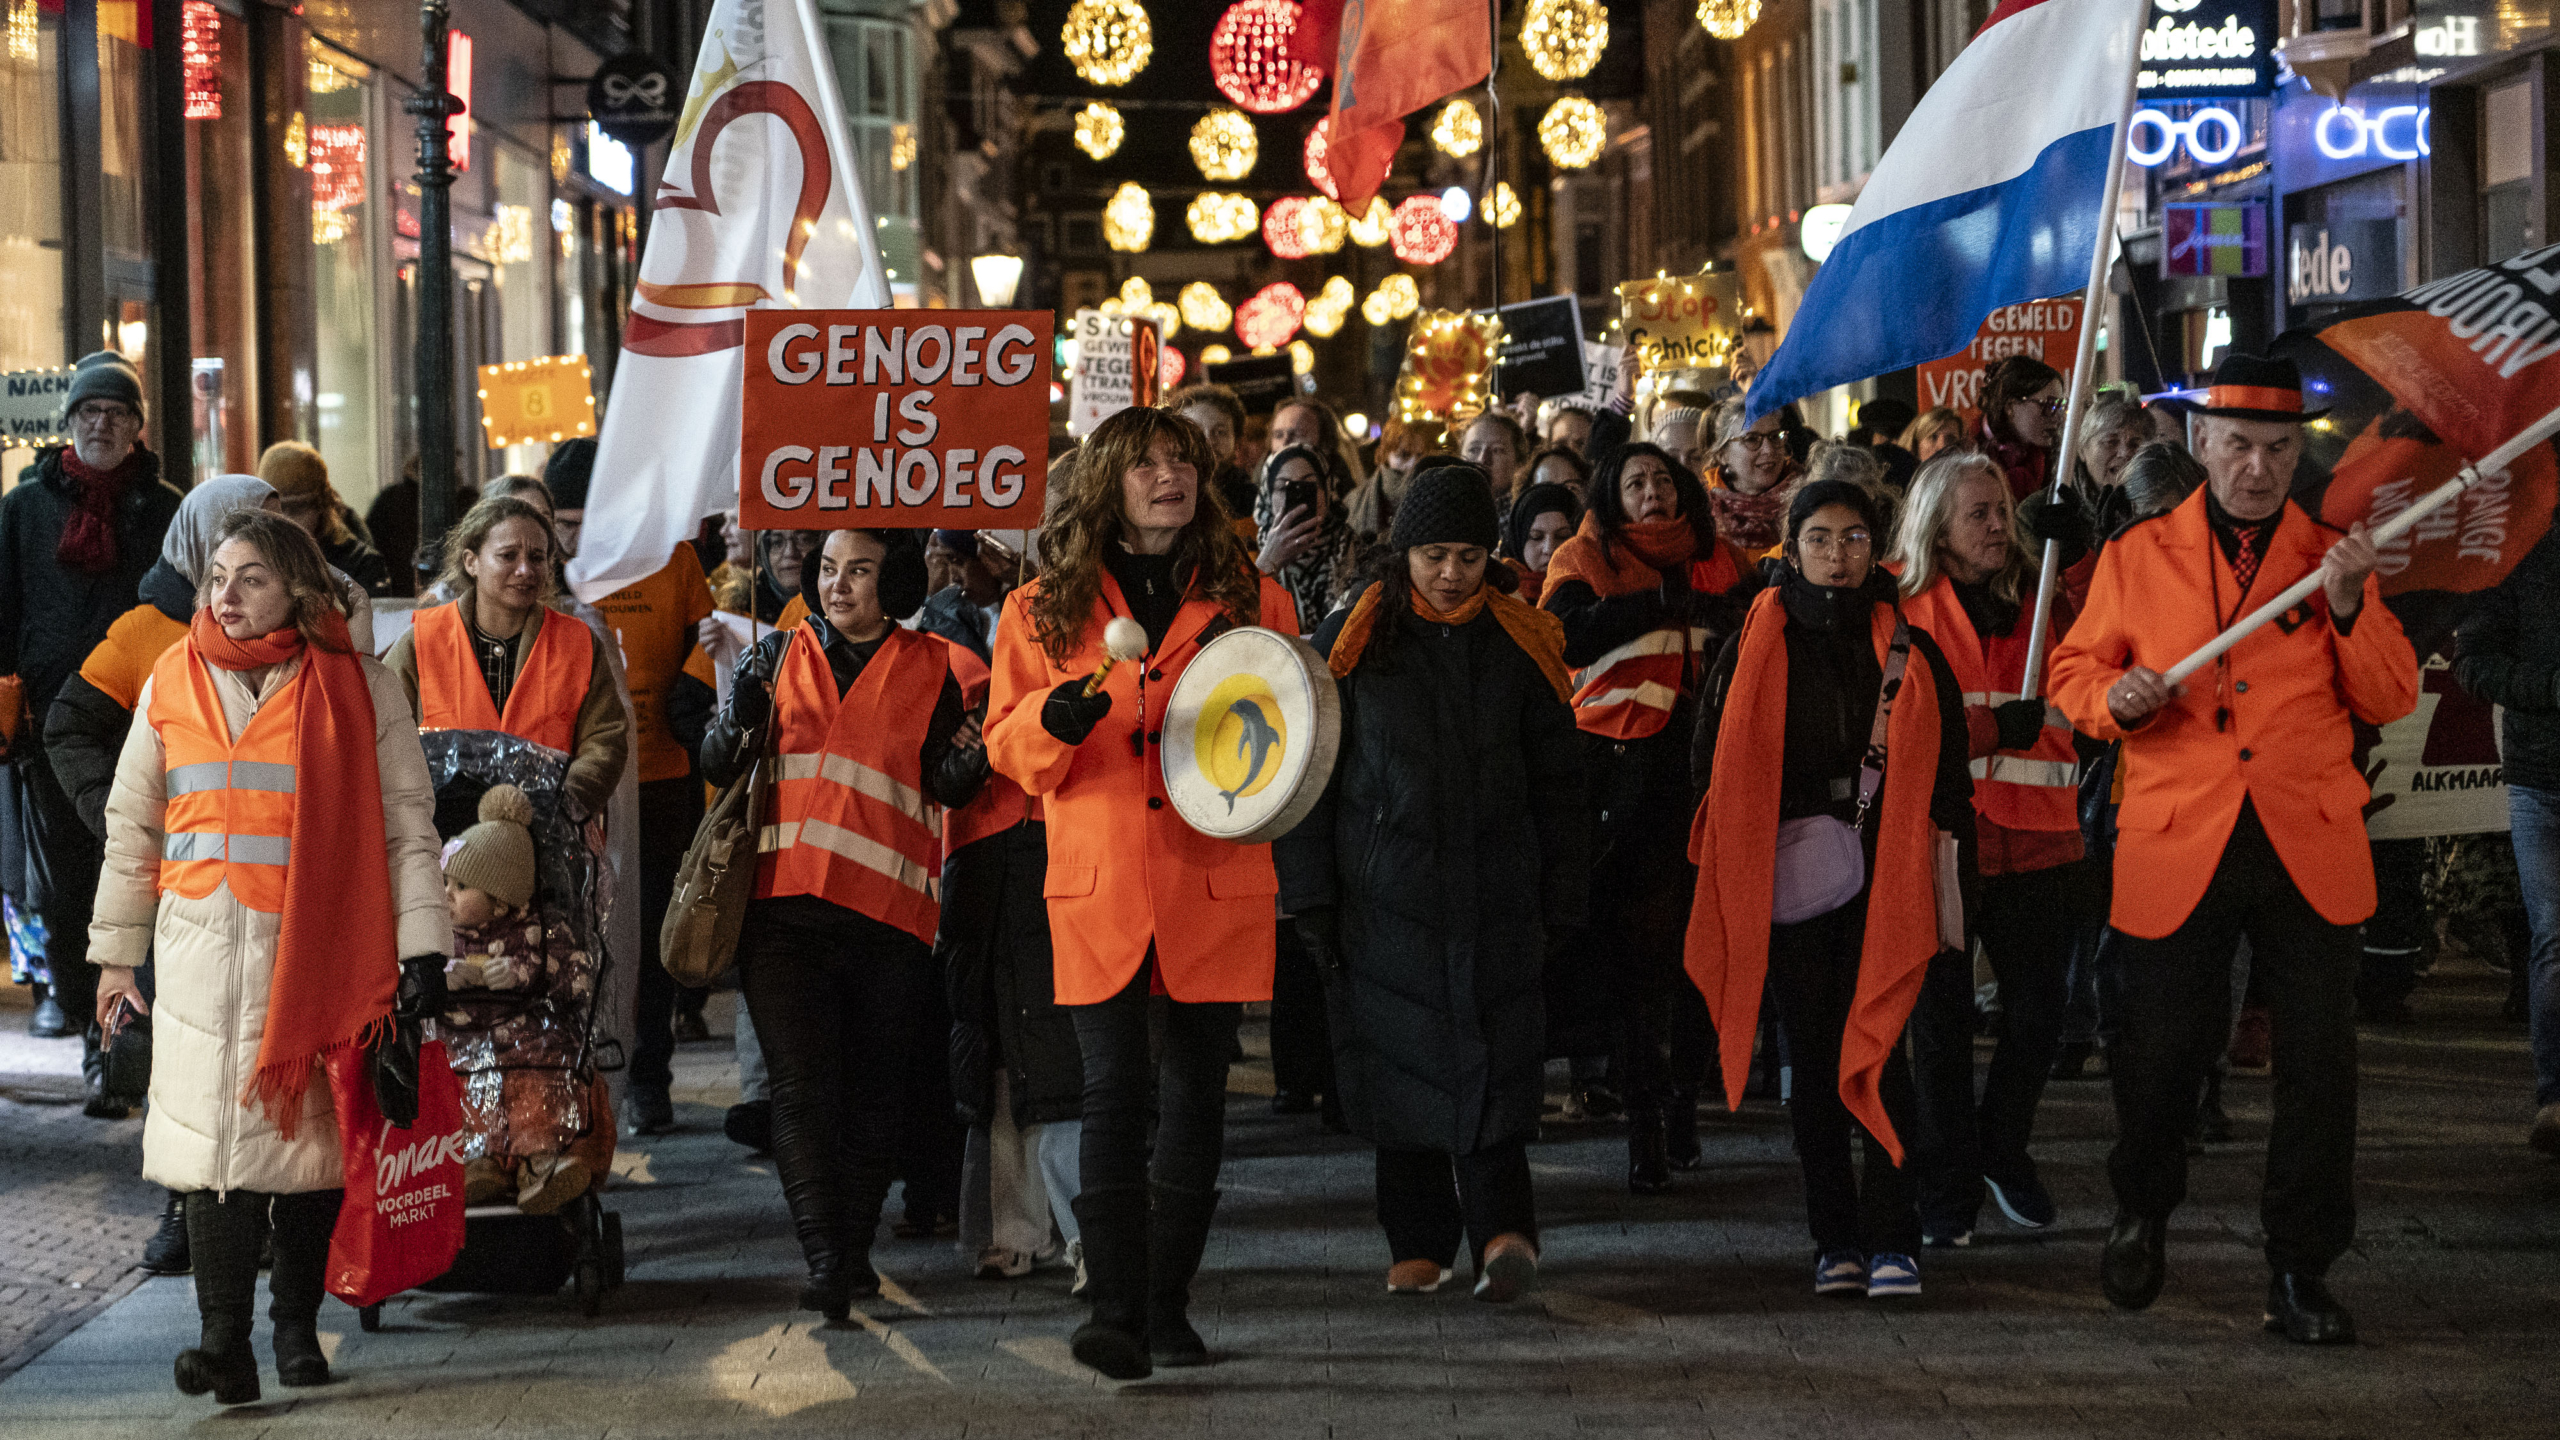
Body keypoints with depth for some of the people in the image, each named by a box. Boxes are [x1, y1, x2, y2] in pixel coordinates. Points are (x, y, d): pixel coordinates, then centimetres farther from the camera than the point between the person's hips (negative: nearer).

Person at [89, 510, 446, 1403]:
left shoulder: (361, 689, 3)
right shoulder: (173, 684, 10)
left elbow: (407, 827, 3)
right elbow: (131, 826, 16)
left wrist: (421, 949, -3)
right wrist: (117, 954, 13)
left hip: (319, 950, -1)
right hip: (204, 948, 1)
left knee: (313, 1139, 3)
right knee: (215, 1135, -9)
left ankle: (297, 1324, 18)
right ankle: (224, 1343, -8)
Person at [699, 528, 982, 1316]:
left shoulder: (931, 669, 7)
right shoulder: (780, 656, 10)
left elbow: (948, 788, 5)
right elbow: (719, 769, 10)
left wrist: (968, 761, -17)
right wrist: (739, 720, -11)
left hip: (888, 908, 0)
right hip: (786, 904, 0)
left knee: (877, 1089, 5)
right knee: (801, 1084, -10)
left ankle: (855, 1245, 19)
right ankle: (824, 1256, -15)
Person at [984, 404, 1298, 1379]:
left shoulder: (1250, 600, 11)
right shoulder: (1045, 608, 9)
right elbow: (1006, 745, 9)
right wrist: (1054, 720, -12)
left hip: (1216, 883, 2)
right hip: (1100, 889, -1)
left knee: (1197, 1092, 5)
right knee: (1115, 1091, -9)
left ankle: (1169, 1308, 15)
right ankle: (1117, 1313, -11)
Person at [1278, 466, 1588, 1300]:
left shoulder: (1520, 645, 6)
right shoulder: (1352, 640, 2)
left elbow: (1556, 780, 11)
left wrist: (1563, 895, 7)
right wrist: (1310, 897, 0)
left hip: (1495, 894, 0)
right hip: (1383, 897, 0)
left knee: (1494, 1060, -11)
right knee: (1400, 1066, 3)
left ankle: (1501, 1230, -18)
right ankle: (1419, 1242, 13)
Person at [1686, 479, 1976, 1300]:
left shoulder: (1910, 654, 7)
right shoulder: (1753, 651, 7)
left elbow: (1944, 774, 8)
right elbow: (1713, 765, 9)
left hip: (1882, 884, -1)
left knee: (1876, 1049, -10)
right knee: (1811, 1056, 4)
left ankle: (1891, 1239, -8)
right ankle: (1835, 1241, 10)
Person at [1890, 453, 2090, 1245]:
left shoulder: (2040, 599, 13)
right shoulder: (1900, 605, 1)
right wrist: (1992, 726, -17)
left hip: (2034, 837, 3)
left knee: (2039, 1009, 6)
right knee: (1941, 1018, 2)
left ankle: (2004, 1150, 31)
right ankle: (1948, 1188, 16)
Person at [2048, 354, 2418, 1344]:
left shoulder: (2335, 560, 10)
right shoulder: (2136, 558, 8)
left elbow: (2392, 701, 5)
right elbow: (2074, 674, 12)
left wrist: (2350, 607, -11)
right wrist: (2116, 697, -10)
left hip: (2309, 851, 1)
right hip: (2175, 849, -1)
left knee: (2319, 1065, -2)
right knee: (2161, 1050, 4)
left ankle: (2301, 1271, 11)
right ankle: (2143, 1215, 33)